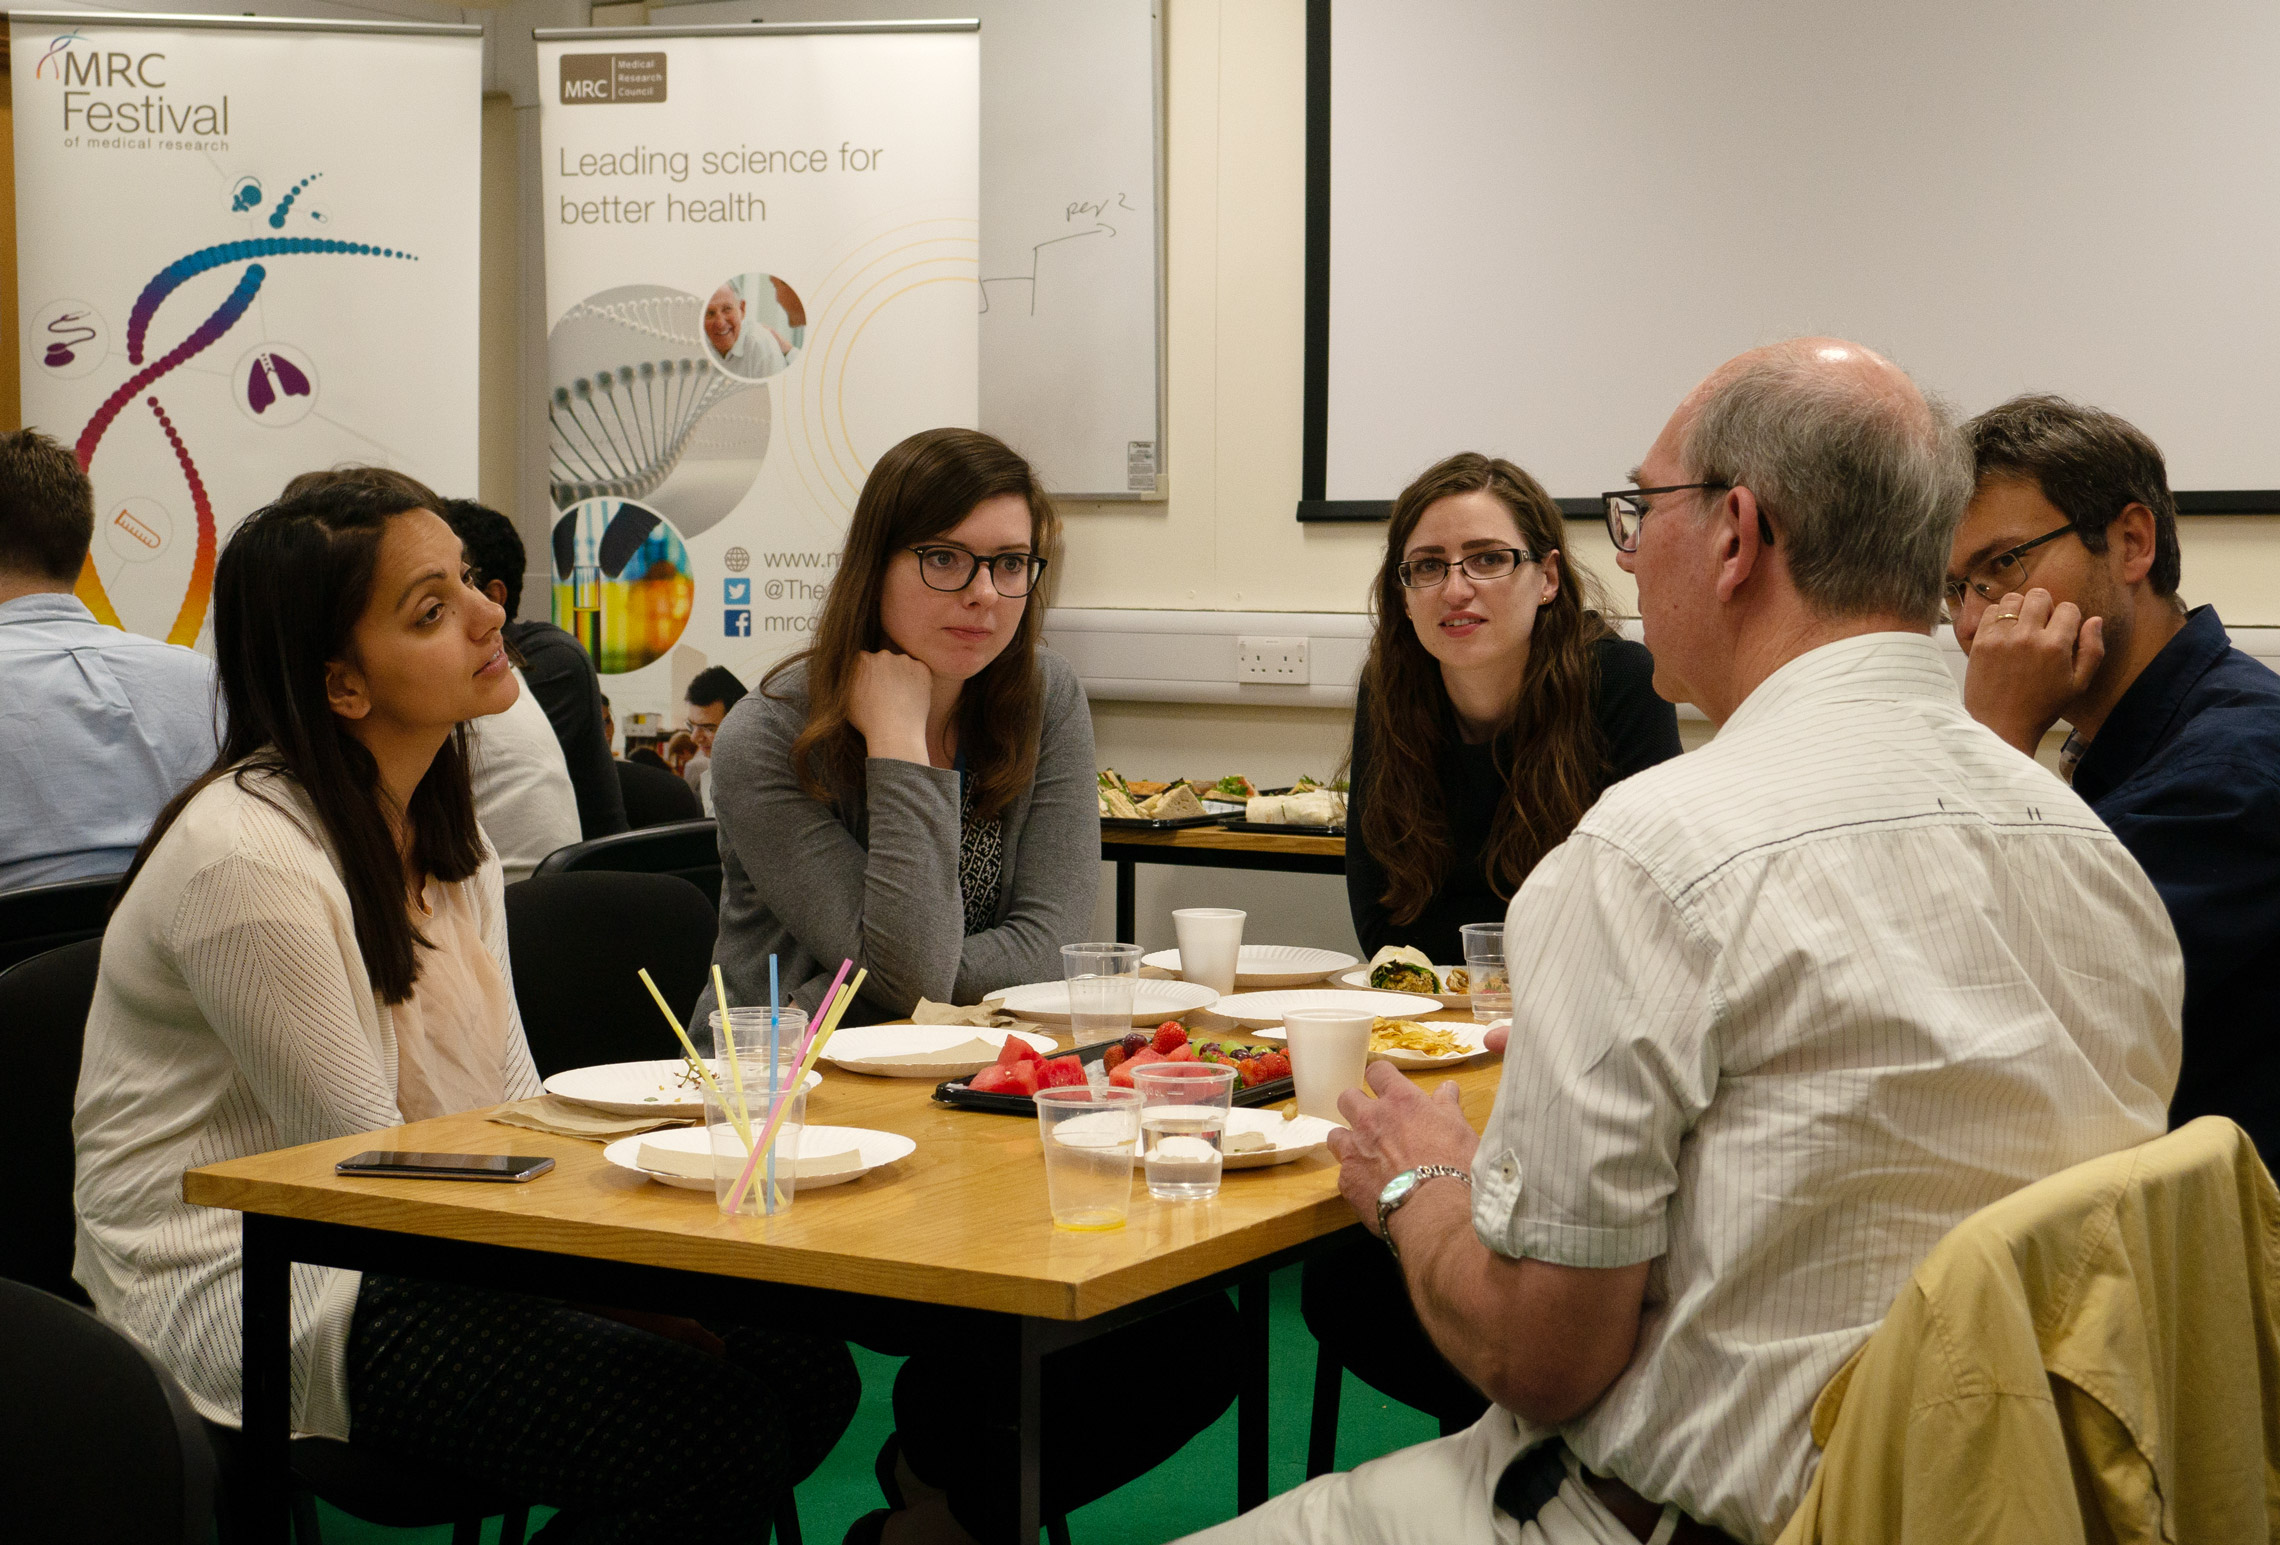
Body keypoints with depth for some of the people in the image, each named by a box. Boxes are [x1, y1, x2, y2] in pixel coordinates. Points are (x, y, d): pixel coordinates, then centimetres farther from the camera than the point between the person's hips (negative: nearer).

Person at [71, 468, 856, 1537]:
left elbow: (514, 1103, 7)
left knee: (806, 1373, -9)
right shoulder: (244, 859, -20)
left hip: (423, 1250, 9)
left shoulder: (439, 824, 9)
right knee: (717, 1435, -23)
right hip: (245, 1294, -9)